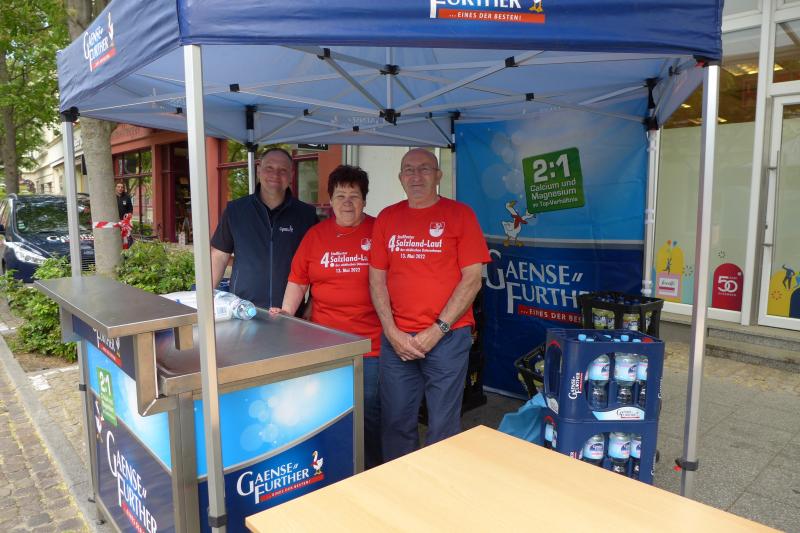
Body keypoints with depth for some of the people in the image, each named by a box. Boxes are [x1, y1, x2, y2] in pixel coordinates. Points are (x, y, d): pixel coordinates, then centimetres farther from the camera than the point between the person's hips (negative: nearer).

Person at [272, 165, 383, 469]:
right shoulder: (315, 235, 7)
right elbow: (298, 281, 10)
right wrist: (286, 312, -3)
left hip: (371, 341, -2)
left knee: (369, 410, 7)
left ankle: (371, 474, 26)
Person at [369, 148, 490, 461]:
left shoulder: (459, 214, 0)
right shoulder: (387, 218, 9)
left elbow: (472, 279, -5)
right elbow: (377, 280, 8)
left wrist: (437, 330, -11)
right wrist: (392, 333, -4)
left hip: (447, 336, -3)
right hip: (396, 338, 3)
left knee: (443, 425, 6)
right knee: (396, 421, 11)